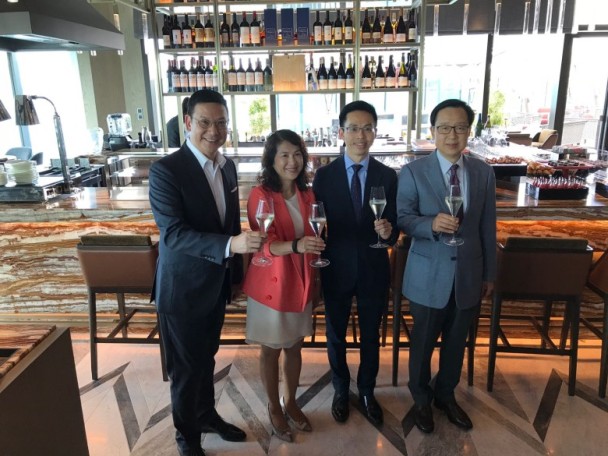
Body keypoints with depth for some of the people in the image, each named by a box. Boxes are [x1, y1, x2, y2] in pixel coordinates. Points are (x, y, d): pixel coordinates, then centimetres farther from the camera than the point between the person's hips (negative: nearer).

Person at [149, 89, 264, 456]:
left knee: (207, 357, 25)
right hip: (183, 287, -6)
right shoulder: (166, 170, -20)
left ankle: (207, 414, 47)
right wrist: (231, 245, -39)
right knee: (186, 367, 12)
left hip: (217, 282, 6)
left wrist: (235, 264, 13)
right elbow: (173, 233, -28)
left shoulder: (228, 166, 3)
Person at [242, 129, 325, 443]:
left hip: (301, 281, 5)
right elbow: (264, 244, -22)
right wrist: (296, 246, -38)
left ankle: (291, 403, 37)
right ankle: (274, 409, 31)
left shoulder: (307, 195, 3)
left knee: (295, 347, 18)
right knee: (271, 350, 12)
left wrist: (316, 248, -5)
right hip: (270, 282, -5)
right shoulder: (260, 195, -15)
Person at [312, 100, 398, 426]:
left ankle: (367, 392, 40)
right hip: (336, 269, 0)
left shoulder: (388, 176, -3)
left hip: (373, 270, 1)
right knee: (336, 335, 16)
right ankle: (341, 391, 40)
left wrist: (389, 232, -24)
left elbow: (394, 226, -2)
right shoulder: (324, 175, -5)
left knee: (371, 336, 17)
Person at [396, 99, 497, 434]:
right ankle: (421, 399, 39)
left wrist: (490, 272, 8)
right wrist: (432, 223, -29)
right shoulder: (413, 172, -9)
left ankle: (446, 396, 43)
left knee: (456, 343, 19)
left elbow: (488, 226, 5)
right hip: (428, 275, -3)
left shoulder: (483, 172, 1)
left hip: (469, 274, 3)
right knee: (423, 343, 14)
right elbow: (402, 218, -9)